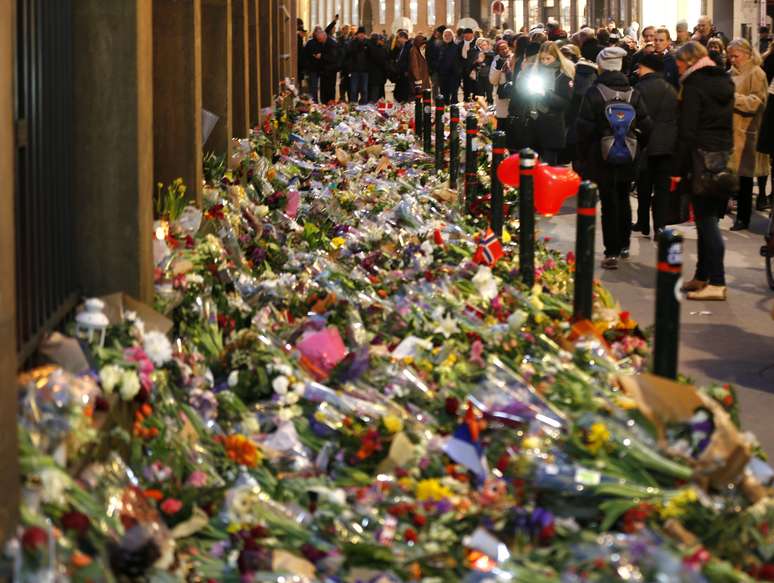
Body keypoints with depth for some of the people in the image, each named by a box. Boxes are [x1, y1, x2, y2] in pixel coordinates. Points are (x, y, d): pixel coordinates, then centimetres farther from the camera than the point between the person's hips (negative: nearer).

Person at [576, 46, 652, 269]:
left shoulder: (594, 93, -11)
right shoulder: (633, 93, 1)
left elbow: (584, 128, -11)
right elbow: (645, 126, 0)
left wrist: (582, 156, -2)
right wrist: (638, 148, 14)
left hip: (602, 158, -4)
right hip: (627, 158, 4)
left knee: (608, 203, -2)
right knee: (623, 199, 18)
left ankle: (611, 253, -6)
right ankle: (623, 245, 27)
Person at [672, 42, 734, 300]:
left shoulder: (694, 84, -10)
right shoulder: (725, 81, 14)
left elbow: (687, 131, -13)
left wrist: (678, 169, -10)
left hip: (702, 156, -8)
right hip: (725, 156, 8)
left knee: (706, 220, -7)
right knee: (709, 218, 13)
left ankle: (716, 282, -9)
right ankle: (702, 276, 19)